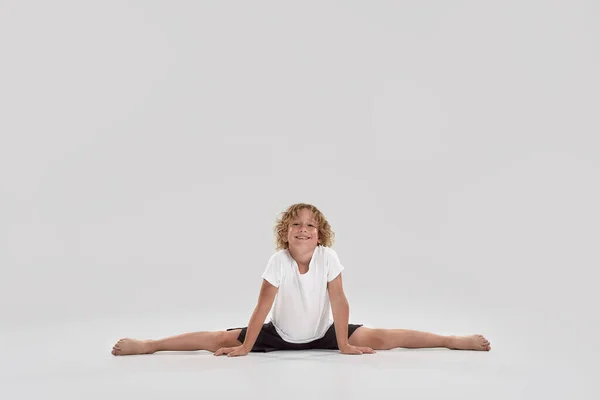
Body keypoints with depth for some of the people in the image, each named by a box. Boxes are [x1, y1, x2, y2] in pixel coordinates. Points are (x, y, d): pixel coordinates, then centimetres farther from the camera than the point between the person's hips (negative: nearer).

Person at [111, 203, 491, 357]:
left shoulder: (328, 257, -22)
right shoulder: (278, 261, -23)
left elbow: (339, 302, -17)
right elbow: (263, 307, -20)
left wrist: (345, 345, -14)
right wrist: (244, 348, -17)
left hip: (322, 332, 0)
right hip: (280, 334, 0)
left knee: (380, 338, -12)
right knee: (221, 340, -11)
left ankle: (454, 340, -7)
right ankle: (145, 345, -9)